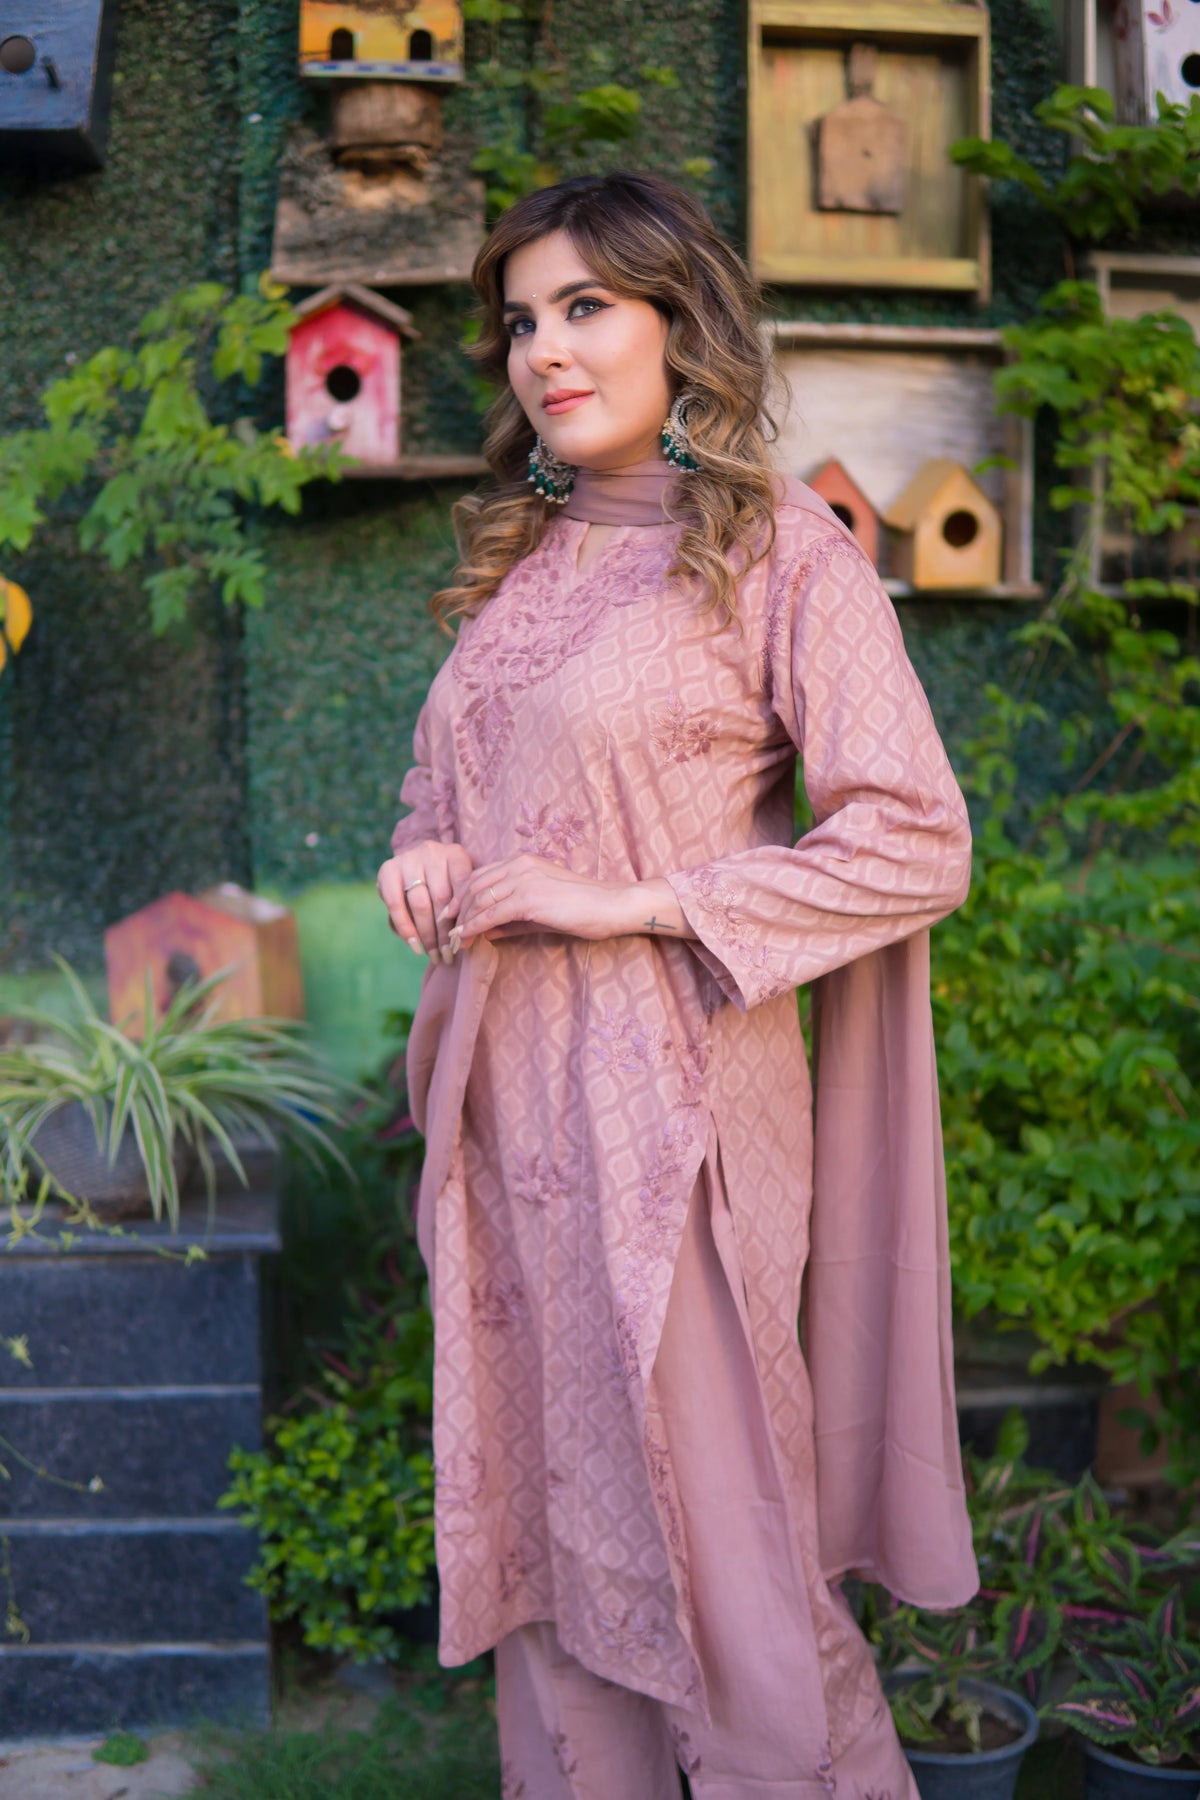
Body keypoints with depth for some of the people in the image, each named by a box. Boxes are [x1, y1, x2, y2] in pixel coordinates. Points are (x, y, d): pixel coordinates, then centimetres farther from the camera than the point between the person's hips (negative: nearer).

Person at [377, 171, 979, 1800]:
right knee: (541, 1504, 15)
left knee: (702, 1514, 1)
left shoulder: (779, 548, -7)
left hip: (669, 1089, -6)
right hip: (506, 1084, 7)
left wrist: (640, 902, -16)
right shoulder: (520, 557, 13)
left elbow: (918, 844, -12)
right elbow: (443, 770, 24)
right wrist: (424, 856, 0)